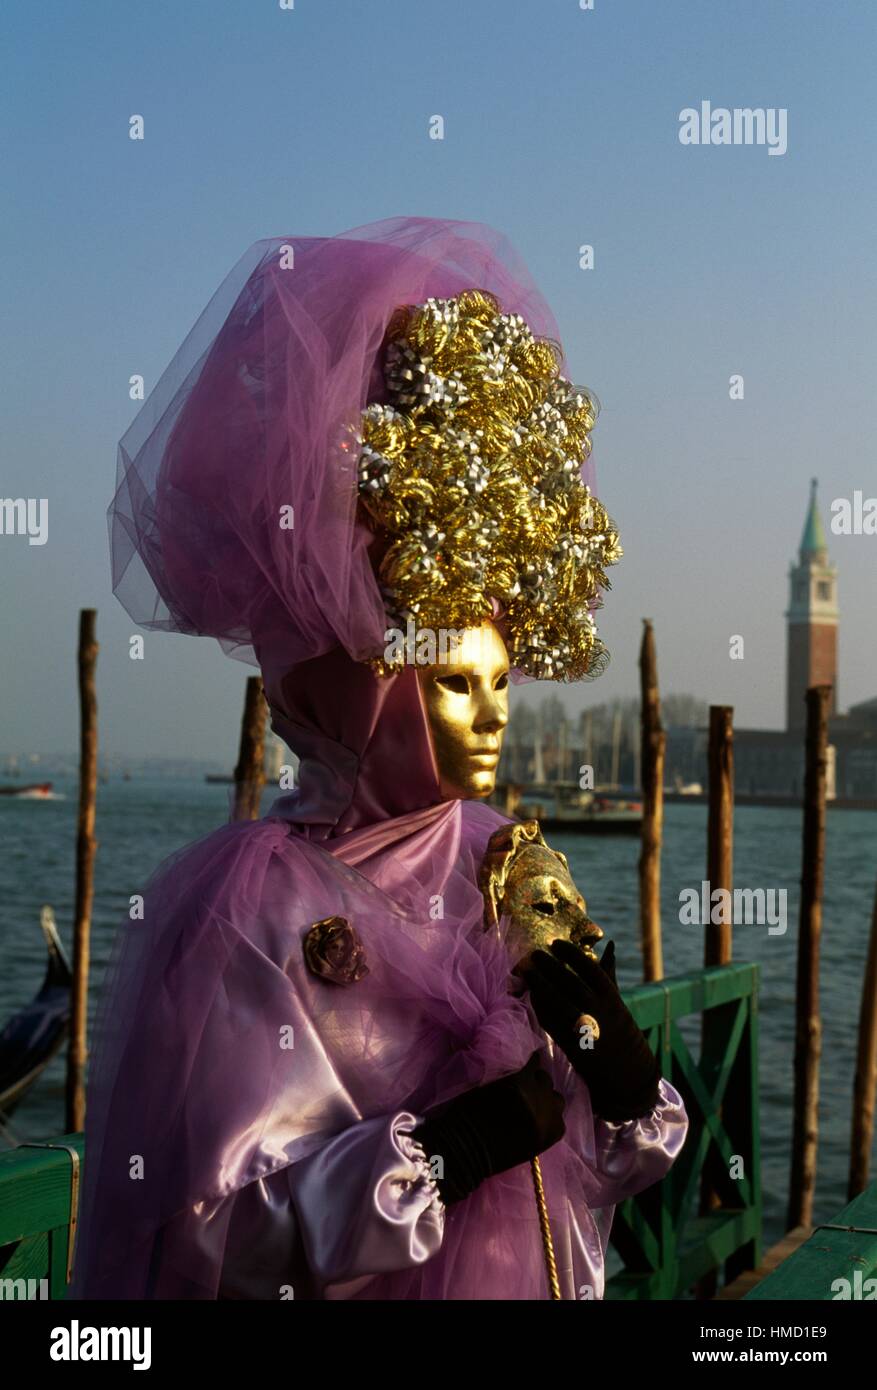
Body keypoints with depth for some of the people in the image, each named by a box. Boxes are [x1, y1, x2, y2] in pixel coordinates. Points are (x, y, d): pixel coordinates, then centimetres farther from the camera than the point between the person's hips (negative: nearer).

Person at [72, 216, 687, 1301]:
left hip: (547, 1284, 6)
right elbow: (217, 1239, -24)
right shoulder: (240, 906, -20)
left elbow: (604, 1173, 1)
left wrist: (622, 1073, -19)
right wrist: (465, 1140, -29)